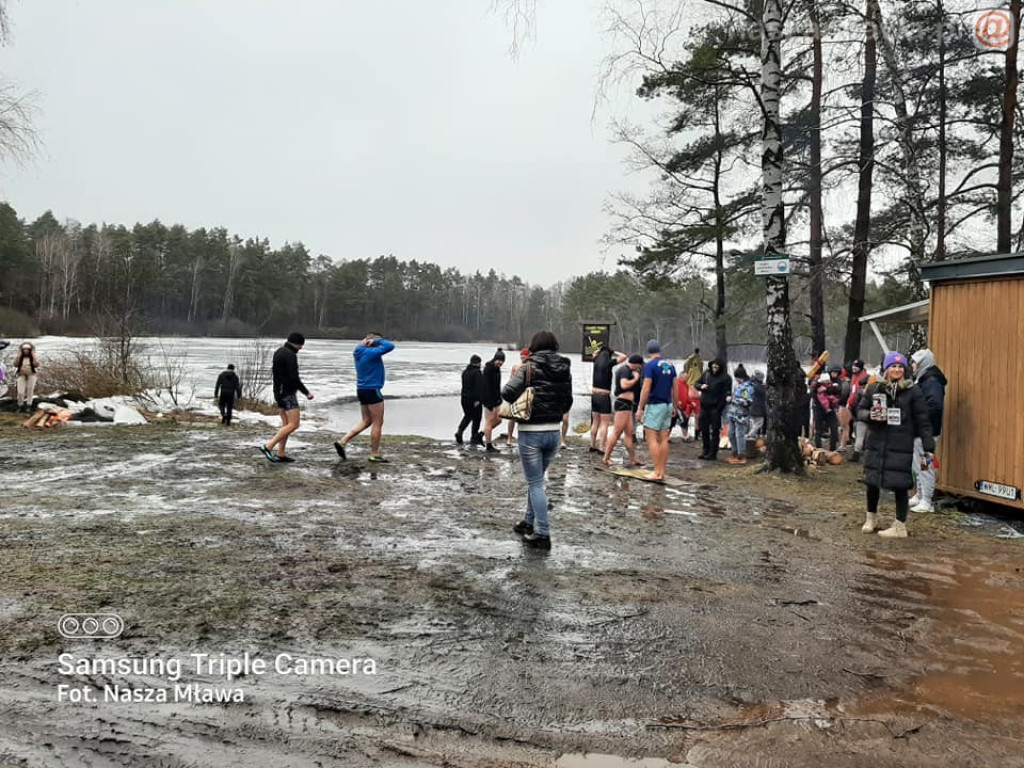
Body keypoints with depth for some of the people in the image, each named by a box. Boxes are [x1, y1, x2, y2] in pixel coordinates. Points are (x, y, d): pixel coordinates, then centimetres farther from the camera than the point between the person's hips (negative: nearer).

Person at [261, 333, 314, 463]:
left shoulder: (278, 352, 14)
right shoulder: (290, 355, -16)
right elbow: (294, 377, -22)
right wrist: (306, 392, -15)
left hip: (280, 393, 10)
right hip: (288, 393, -10)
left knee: (286, 424, 11)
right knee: (293, 425, -10)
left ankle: (280, 454, 9)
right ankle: (268, 446, -15)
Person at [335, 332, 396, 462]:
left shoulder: (360, 353, 10)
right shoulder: (371, 353, -17)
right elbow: (390, 346, -23)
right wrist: (377, 340, -10)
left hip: (362, 390, 9)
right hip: (372, 390, -9)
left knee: (366, 421, 16)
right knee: (378, 423, 1)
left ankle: (342, 442, 8)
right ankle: (375, 454, 7)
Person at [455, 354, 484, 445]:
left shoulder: (465, 372, 9)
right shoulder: (477, 372, -15)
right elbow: (478, 386, -20)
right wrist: (478, 399, -20)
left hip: (464, 397, 7)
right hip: (474, 399, -7)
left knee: (467, 416, 20)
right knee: (476, 418, 5)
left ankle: (459, 431, 0)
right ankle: (474, 438, 9)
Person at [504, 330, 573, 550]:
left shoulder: (530, 366, -11)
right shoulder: (565, 369, 4)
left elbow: (507, 393, -19)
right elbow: (567, 402, 11)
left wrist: (520, 402, 0)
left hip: (531, 432, -5)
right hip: (554, 431, 6)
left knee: (535, 483, 2)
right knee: (536, 479, 22)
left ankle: (542, 534, 0)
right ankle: (529, 522, 33)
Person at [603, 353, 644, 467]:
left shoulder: (623, 369, 19)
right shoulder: (626, 370, -12)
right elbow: (624, 385, -27)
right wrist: (635, 378, -13)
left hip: (627, 404, 11)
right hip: (623, 403, -11)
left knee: (629, 433, 11)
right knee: (617, 432, -9)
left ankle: (633, 460, 14)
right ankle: (606, 458, -6)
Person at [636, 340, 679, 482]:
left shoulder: (650, 365, -11)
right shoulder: (670, 365, 9)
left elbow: (646, 389, -15)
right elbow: (674, 388, 12)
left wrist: (640, 408, -12)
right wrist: (675, 406, 21)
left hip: (654, 405, -7)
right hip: (667, 405, 7)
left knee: (652, 439, -4)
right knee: (663, 439, 8)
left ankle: (657, 472, -7)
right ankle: (662, 472, 10)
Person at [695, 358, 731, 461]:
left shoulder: (725, 377, -5)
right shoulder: (706, 373, 10)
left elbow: (727, 391, -7)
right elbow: (697, 383, 17)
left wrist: (727, 397, -24)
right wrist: (701, 386, -4)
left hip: (716, 407, -6)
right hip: (704, 406, 6)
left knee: (715, 430, -2)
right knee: (704, 429, 12)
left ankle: (713, 452, 4)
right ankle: (705, 450, 24)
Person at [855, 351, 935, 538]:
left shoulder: (913, 391, -1)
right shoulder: (874, 389, 6)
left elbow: (922, 421, -1)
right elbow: (860, 410, 13)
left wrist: (928, 447, -3)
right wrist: (870, 415, -11)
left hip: (901, 446, -3)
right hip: (875, 444, 3)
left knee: (900, 485, -2)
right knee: (872, 482, 12)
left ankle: (900, 526, 11)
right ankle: (871, 518, 34)